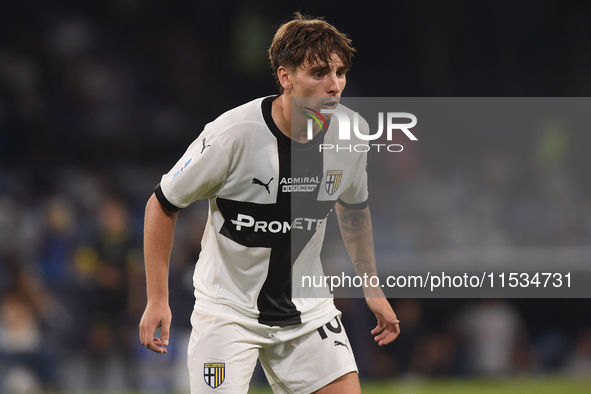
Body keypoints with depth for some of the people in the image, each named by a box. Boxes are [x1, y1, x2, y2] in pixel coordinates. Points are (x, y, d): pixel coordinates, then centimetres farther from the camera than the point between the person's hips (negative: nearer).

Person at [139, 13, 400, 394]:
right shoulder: (232, 134, -22)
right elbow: (163, 205, -10)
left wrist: (372, 287, 17)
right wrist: (157, 299, -11)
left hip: (308, 307, 4)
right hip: (228, 309, -4)